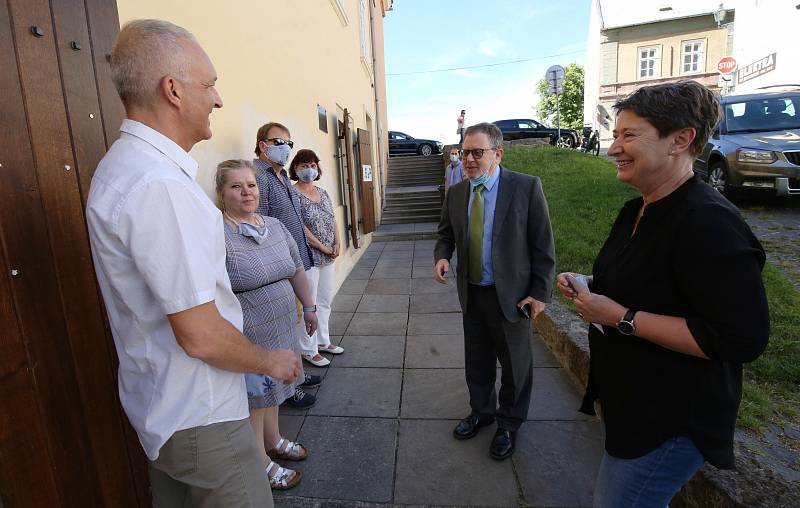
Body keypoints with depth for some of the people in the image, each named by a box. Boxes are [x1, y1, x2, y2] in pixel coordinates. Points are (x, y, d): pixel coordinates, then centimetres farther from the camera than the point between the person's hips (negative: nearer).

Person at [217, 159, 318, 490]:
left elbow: (297, 270, 14)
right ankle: (262, 466, 32)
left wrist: (308, 306, 16)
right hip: (246, 339, -7)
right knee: (253, 402, 12)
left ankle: (274, 441, 47)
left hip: (281, 332, 7)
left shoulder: (275, 226, 4)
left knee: (271, 392, 24)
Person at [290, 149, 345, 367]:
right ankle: (309, 350, 14)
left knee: (325, 300, 16)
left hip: (328, 257, 8)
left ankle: (323, 341, 32)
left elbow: (332, 220, 15)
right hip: (308, 257, -8)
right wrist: (322, 247, -15)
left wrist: (337, 243, 0)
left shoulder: (322, 192, 12)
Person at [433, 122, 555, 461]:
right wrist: (442, 256, -8)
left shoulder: (526, 187, -11)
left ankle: (509, 424, 37)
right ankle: (481, 411, 45)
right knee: (477, 361, 20)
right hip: (471, 293, 4)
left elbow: (542, 244, -9)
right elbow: (446, 234, 14)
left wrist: (540, 292, -11)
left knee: (515, 364, 13)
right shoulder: (455, 193, 2)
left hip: (511, 295, -4)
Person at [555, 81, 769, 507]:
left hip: (671, 420, -9)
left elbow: (743, 338, -28)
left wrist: (622, 318, -29)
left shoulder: (709, 224, -26)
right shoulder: (638, 210, 3)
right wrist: (588, 284, -1)